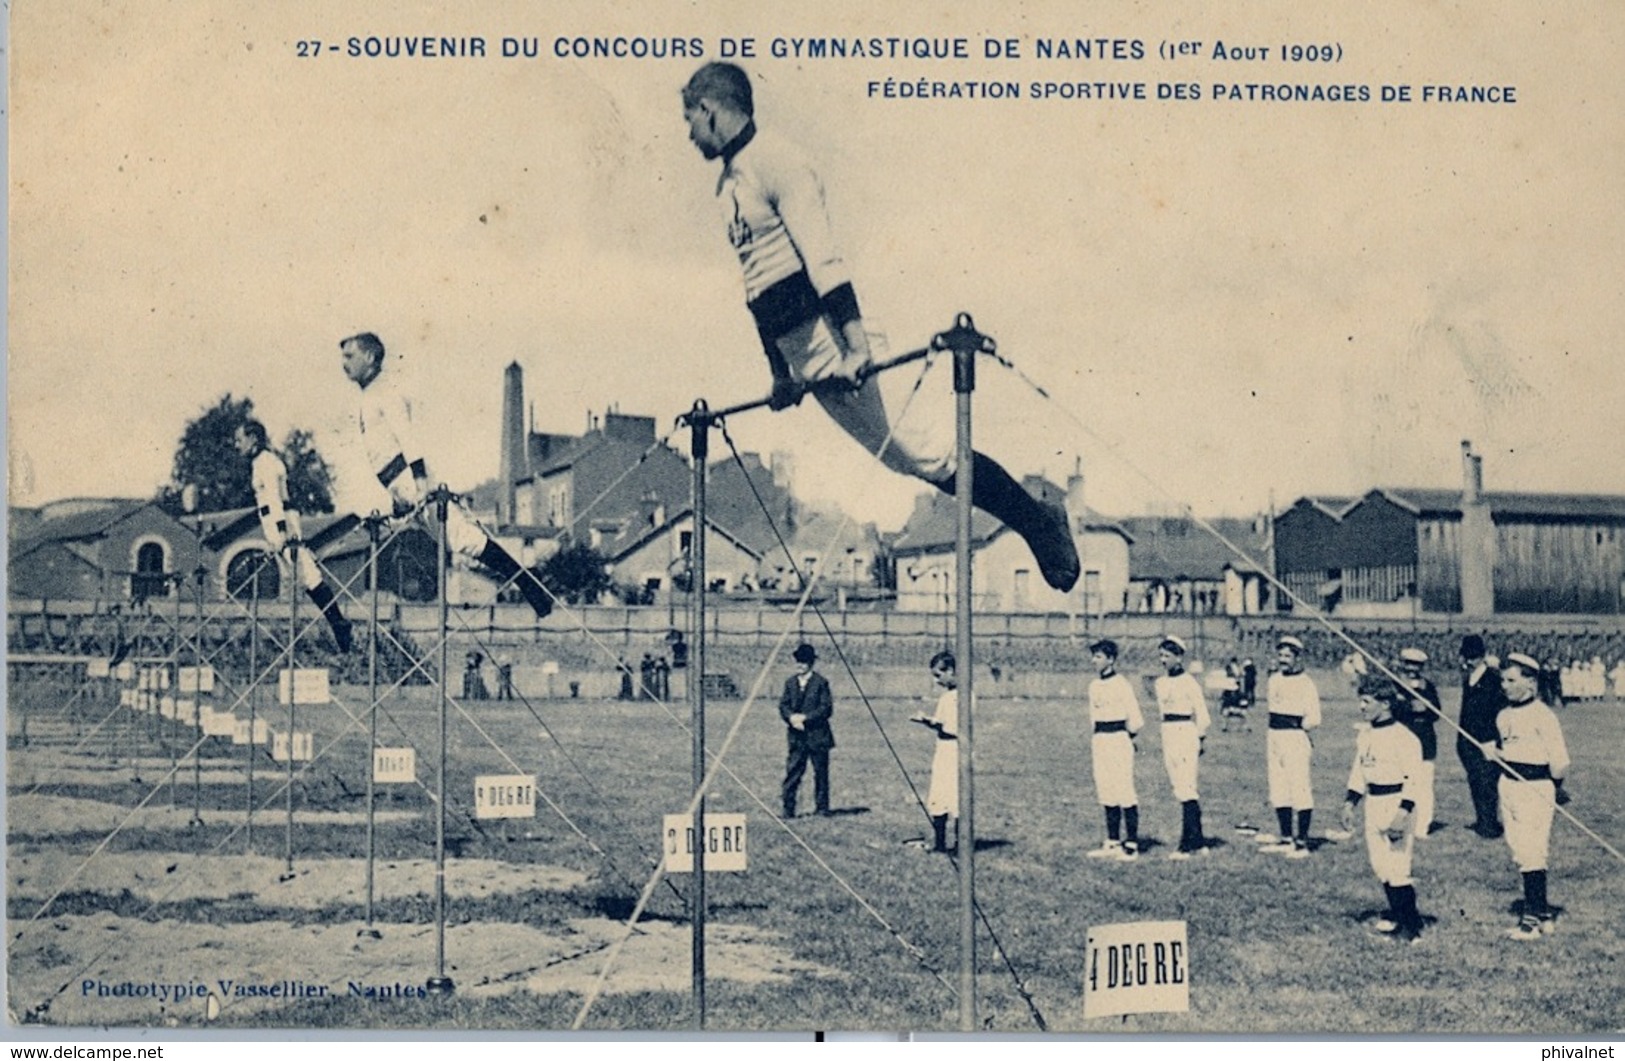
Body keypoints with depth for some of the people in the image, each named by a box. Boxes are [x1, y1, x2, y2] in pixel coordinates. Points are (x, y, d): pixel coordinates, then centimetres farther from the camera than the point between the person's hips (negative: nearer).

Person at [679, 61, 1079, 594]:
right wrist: (780, 372, 23)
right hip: (796, 348, 8)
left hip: (821, 332, -8)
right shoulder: (730, 181, 20)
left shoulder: (773, 162, -8)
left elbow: (823, 257, -18)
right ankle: (1033, 518, 9)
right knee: (893, 452, 5)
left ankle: (1035, 517, -2)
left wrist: (856, 347, -26)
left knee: (895, 448, -9)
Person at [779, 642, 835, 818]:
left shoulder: (820, 682, -4)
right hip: (796, 736, 3)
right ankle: (788, 808, -1)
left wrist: (805, 717, -16)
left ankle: (822, 808, 12)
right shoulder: (790, 682, 10)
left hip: (817, 736, -3)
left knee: (821, 772, 3)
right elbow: (783, 705, 9)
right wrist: (791, 717, -12)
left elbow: (827, 708, -9)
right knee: (792, 771, -3)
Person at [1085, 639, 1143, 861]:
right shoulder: (1094, 686, 13)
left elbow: (1135, 721, -9)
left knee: (1125, 792, -7)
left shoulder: (1121, 685, -10)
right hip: (1100, 742, 8)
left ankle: (1132, 845, -3)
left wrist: (1124, 737, 3)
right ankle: (1112, 842, 16)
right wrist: (1095, 742, 11)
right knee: (1106, 794, 10)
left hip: (1118, 741, -8)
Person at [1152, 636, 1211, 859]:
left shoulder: (1188, 682, -9)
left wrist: (1199, 740, -7)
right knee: (1180, 789, 10)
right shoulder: (1160, 683, 12)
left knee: (1186, 790, -12)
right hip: (1168, 737, 8)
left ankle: (1186, 845, -13)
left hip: (1185, 734, -8)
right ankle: (1199, 842, 17)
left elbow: (1202, 717, -7)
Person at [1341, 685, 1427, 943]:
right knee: (1379, 865, 11)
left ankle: (1411, 924, 0)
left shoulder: (1403, 737, -15)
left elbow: (1413, 778, -16)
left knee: (1396, 866, -9)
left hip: (1396, 803, -8)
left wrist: (1403, 812, -23)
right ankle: (1396, 913, 25)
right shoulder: (1364, 734, 9)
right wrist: (1350, 803, 11)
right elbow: (1358, 771, 17)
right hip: (1373, 803, 8)